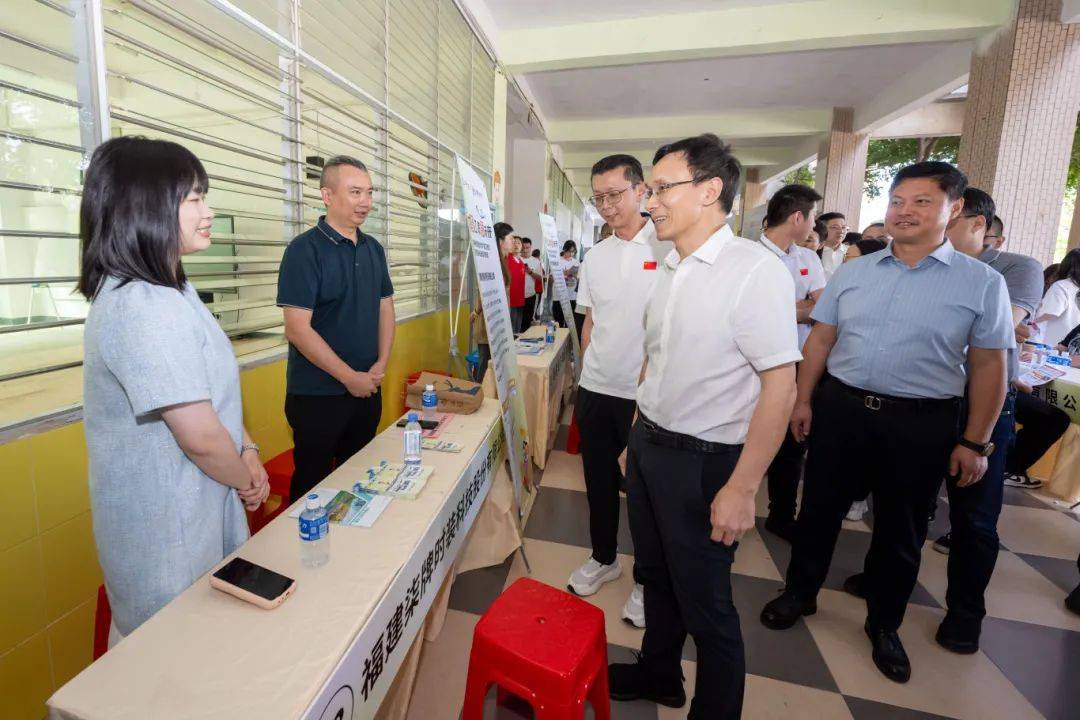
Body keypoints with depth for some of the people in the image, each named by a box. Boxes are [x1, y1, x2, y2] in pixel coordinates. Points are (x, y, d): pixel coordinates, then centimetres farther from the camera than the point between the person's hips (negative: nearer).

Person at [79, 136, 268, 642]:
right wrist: (247, 479, -9)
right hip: (166, 524, -9)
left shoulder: (169, 291, 7)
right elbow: (201, 436, -27)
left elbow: (212, 390, 11)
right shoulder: (145, 307, -28)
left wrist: (248, 451, 0)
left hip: (187, 503, 9)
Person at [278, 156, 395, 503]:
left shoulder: (374, 249, 7)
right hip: (316, 395, -6)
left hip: (368, 390, 6)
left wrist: (380, 365, -2)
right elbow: (297, 328, -18)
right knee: (312, 486, 11)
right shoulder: (305, 249, -13)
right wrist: (350, 377, -16)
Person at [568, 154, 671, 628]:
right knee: (599, 479, 17)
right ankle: (603, 558, 39)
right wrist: (583, 377, 10)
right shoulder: (595, 257, 9)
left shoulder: (668, 248, -8)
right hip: (596, 389, 5)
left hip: (646, 392, -5)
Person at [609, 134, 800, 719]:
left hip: (703, 460, -7)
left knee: (704, 603, 11)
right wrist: (637, 437, 14)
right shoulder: (671, 270, 6)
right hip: (648, 444, 7)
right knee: (656, 576, 24)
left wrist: (741, 489, -19)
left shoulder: (756, 271, -17)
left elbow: (780, 386, -19)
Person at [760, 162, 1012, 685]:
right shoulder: (853, 273, 4)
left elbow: (988, 367, -1)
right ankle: (799, 594, 36)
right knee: (819, 510, 14)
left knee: (900, 531, 15)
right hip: (840, 408, 2)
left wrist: (975, 442, -3)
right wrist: (804, 400, 2)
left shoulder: (982, 283, -2)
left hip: (921, 424, -1)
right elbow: (821, 339, 6)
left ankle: (884, 626, 39)